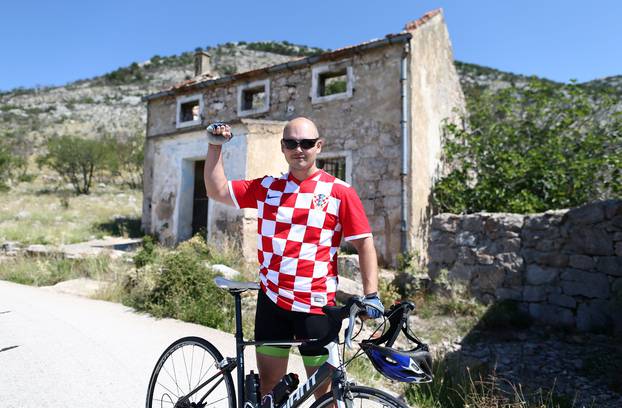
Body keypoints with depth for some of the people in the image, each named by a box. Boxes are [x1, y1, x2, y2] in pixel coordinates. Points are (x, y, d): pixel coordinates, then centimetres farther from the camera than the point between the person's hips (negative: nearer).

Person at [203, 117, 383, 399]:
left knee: (324, 387, 7)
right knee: (269, 383, 15)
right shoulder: (267, 187, 7)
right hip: (271, 300, 4)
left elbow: (364, 243, -4)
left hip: (316, 305, -3)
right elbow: (218, 191, 12)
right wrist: (215, 145, 6)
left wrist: (371, 294, -11)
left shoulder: (340, 192, -4)